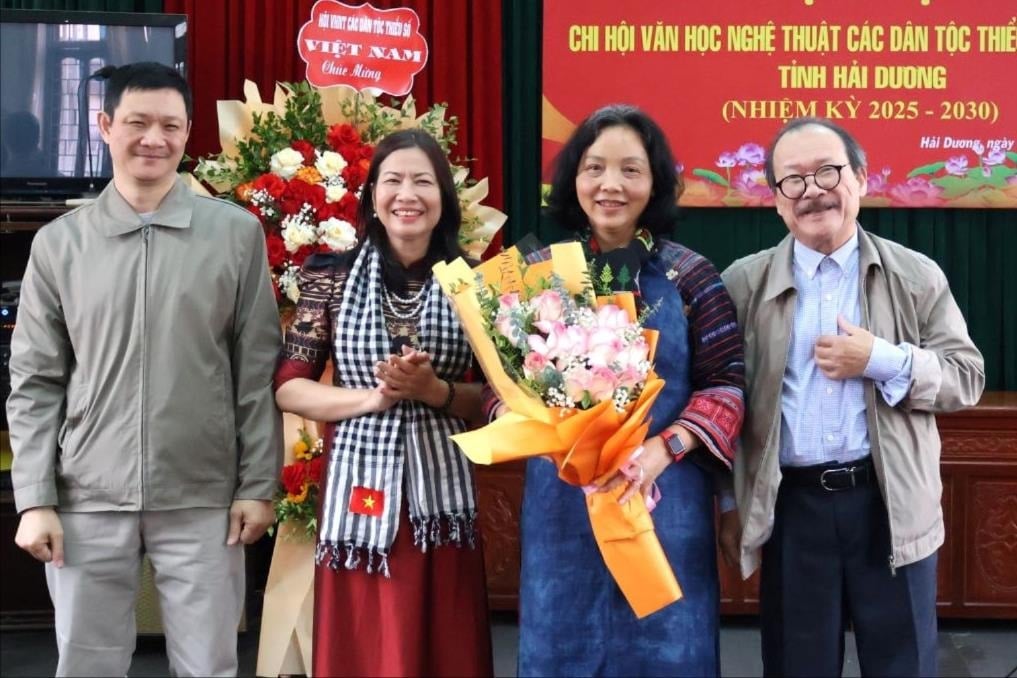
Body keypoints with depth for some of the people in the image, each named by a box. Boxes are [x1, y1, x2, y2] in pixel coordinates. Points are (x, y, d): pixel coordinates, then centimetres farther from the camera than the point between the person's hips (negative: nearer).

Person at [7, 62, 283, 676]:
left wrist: (258, 484, -1)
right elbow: (35, 384, 5)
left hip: (203, 501, -1)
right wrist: (35, 499, -1)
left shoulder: (236, 233, 1)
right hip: (88, 501, 1)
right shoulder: (58, 244, 4)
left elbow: (258, 371, 2)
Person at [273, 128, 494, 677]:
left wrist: (433, 391, -14)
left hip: (441, 489, 1)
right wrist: (374, 396, -13)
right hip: (359, 486, 0)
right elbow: (288, 388, -1)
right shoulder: (333, 278, 1)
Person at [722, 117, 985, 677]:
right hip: (791, 507, 0)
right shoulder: (744, 283, 2)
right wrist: (732, 505, -2)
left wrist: (882, 361, -14)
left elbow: (967, 377, 1)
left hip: (892, 505, 0)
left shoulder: (917, 276, 2)